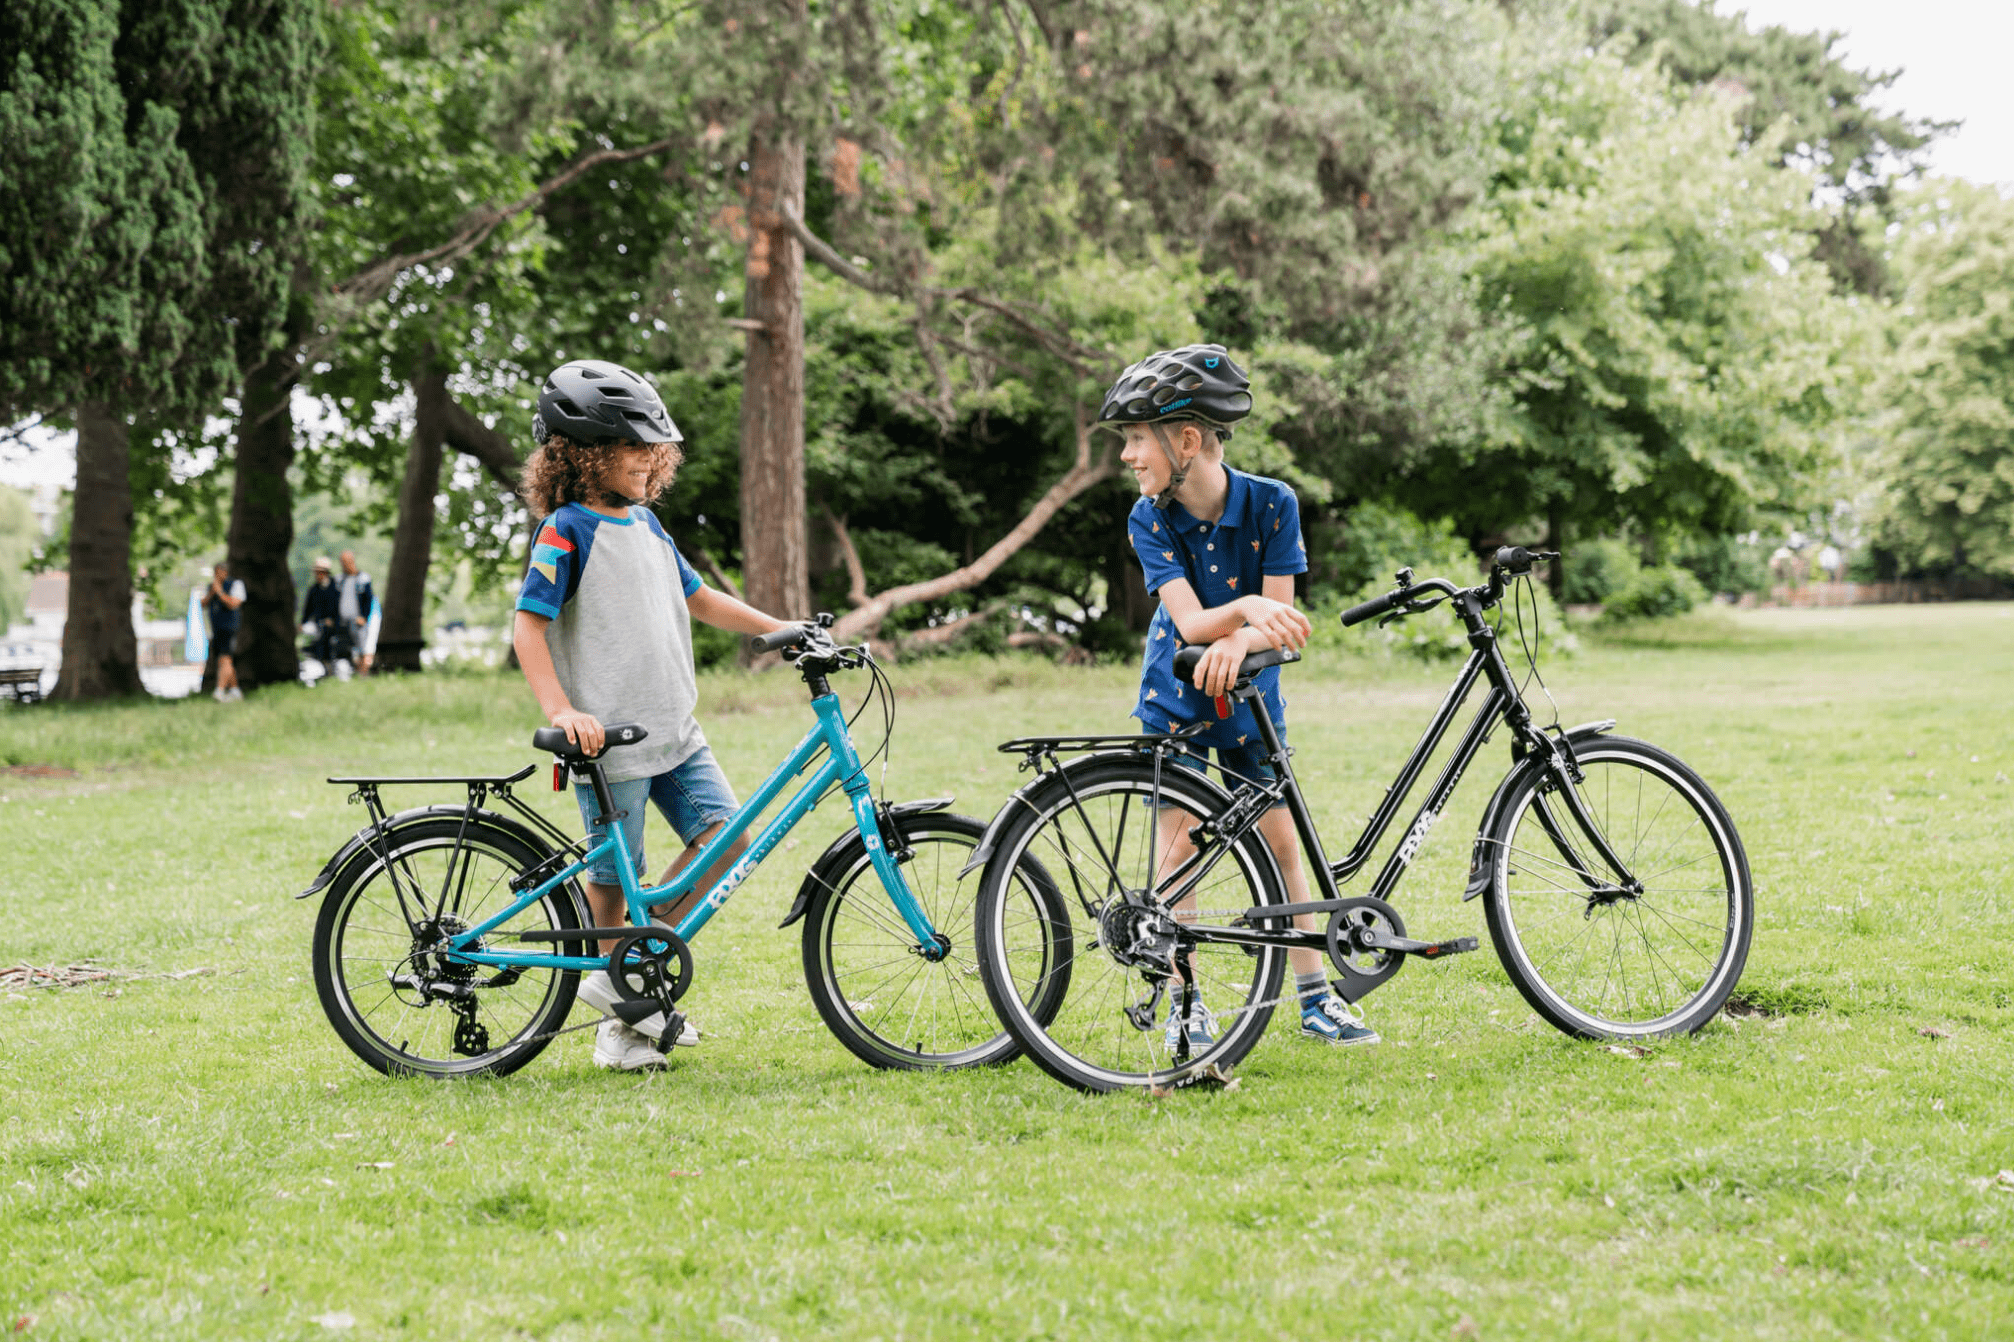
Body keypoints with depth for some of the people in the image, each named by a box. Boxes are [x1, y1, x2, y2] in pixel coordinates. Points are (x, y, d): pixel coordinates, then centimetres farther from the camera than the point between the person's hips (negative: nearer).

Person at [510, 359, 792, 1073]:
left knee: (724, 840, -3)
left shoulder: (645, 523, 13)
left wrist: (778, 628, 17)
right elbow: (528, 625, -14)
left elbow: (697, 597, 24)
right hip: (606, 735, -7)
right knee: (614, 873, 1)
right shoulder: (567, 531, -10)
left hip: (674, 729, 7)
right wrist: (560, 710, -24)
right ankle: (620, 1022, 14)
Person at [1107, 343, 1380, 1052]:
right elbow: (1191, 621, -26)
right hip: (1177, 698, 0)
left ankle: (1315, 998, 10)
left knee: (1281, 840, 2)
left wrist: (1237, 643, -40)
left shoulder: (1272, 504, -17)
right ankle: (1185, 1003, 3)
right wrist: (1246, 608, -47)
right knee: (1179, 845, -4)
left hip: (1248, 698, 0)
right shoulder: (1149, 519, -16)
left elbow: (1281, 619, -18)